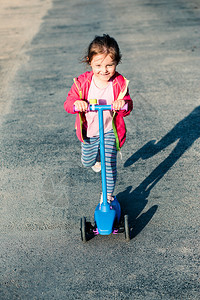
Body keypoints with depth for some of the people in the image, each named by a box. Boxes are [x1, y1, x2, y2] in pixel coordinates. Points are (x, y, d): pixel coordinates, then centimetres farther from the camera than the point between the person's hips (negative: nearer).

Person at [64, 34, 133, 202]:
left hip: (110, 131, -1)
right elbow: (68, 103, -18)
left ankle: (108, 194, 25)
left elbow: (128, 107, -17)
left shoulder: (120, 83, -18)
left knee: (110, 165, 0)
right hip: (89, 132, 2)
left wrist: (122, 104, -43)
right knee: (87, 162, 19)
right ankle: (97, 157, 57)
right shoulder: (82, 82, -19)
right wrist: (76, 103, -43)